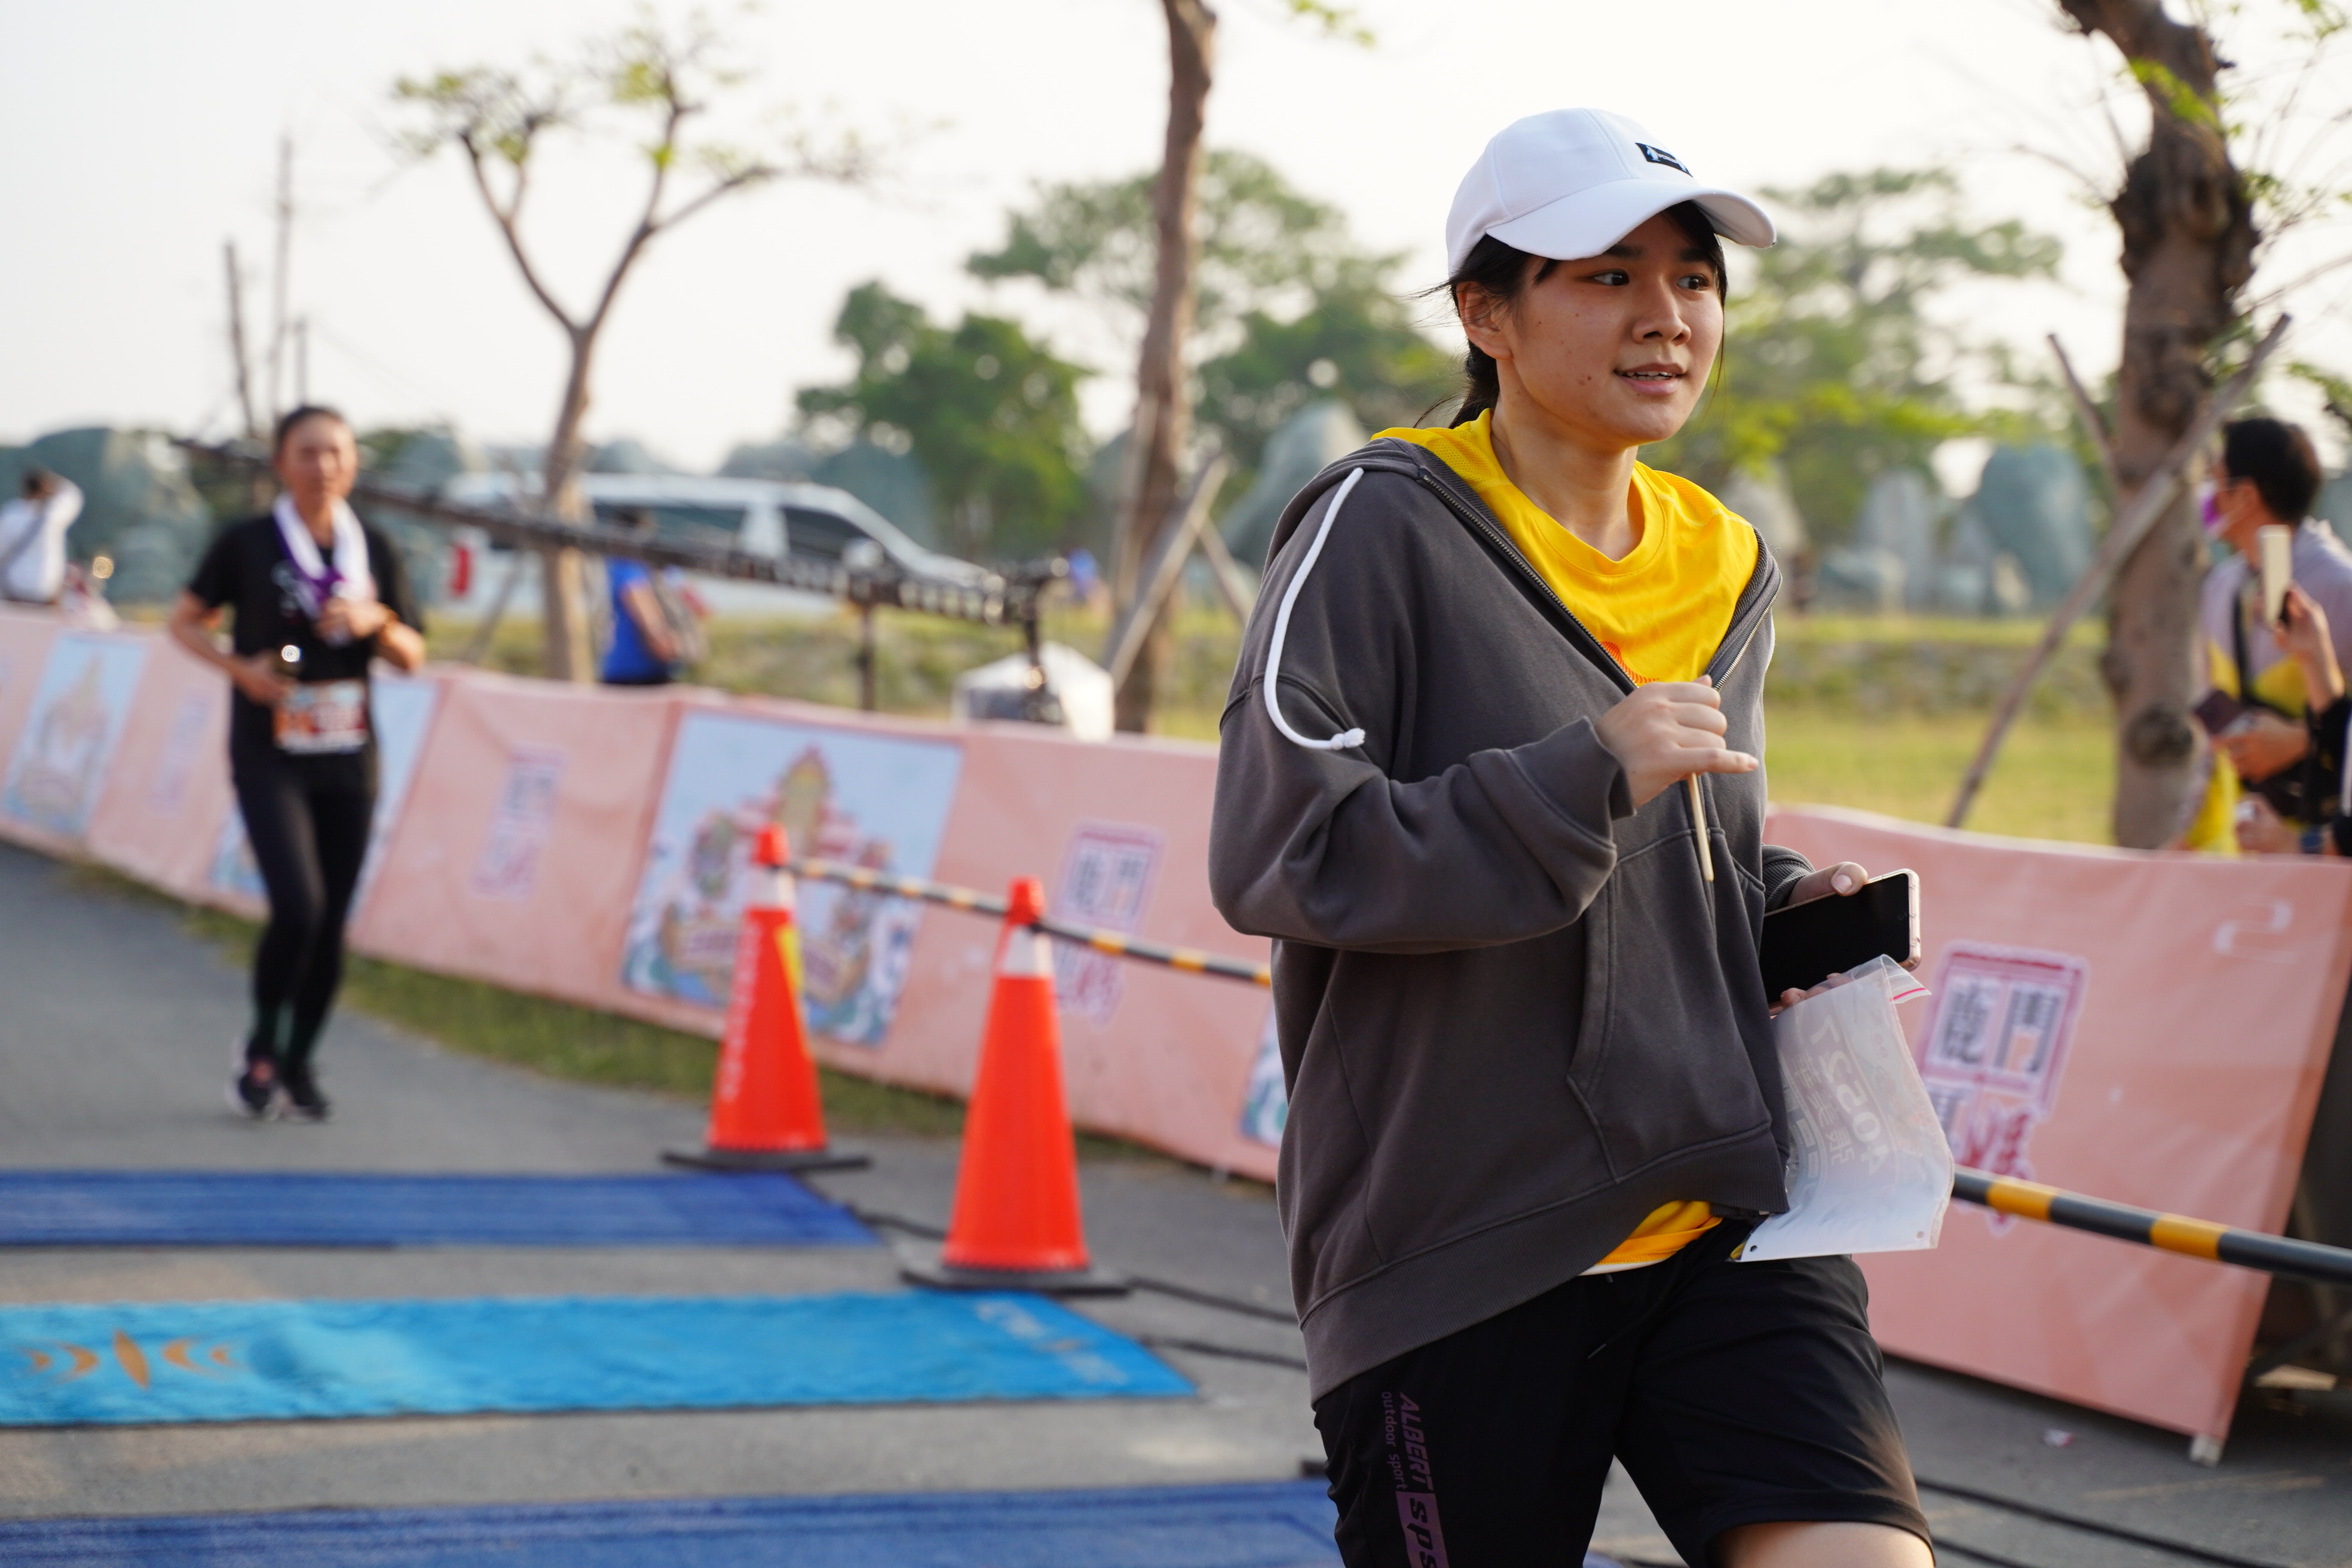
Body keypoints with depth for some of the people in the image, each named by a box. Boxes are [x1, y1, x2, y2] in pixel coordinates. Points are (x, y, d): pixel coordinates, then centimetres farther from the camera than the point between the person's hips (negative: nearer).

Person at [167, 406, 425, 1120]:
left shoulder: (375, 552, 7)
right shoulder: (247, 543, -3)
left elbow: (412, 656, 11)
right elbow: (186, 620, 6)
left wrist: (377, 622, -10)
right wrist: (240, 668, -11)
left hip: (348, 758, 4)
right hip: (270, 757, -4)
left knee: (331, 922, 5)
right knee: (298, 906, -17)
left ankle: (299, 1063, 22)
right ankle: (261, 1047, 6)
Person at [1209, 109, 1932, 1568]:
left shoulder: (1730, 569, 14)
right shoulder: (1386, 523, -6)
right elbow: (1275, 858, -15)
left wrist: (1785, 903, 7)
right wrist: (1588, 782, -19)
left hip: (1727, 1226, 5)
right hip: (1457, 1267, -5)